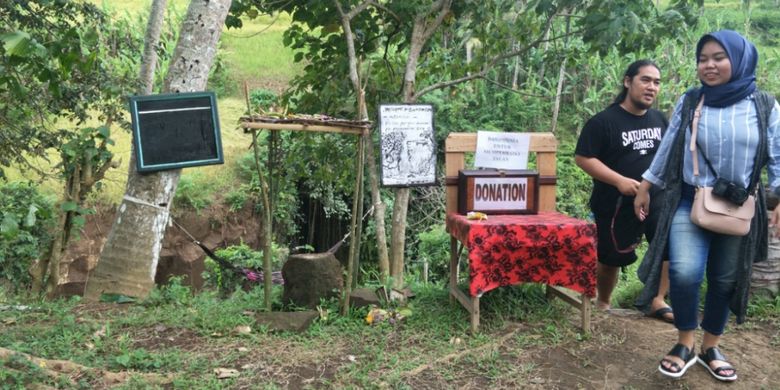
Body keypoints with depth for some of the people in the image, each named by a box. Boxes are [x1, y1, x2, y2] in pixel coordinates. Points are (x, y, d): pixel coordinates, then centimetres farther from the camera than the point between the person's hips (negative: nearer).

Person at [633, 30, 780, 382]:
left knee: (725, 280, 10)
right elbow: (667, 148, 7)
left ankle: (710, 347, 29)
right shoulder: (689, 102, 2)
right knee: (684, 272, -19)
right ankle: (685, 343, 2)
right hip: (689, 203, -1)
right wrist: (645, 187, 8)